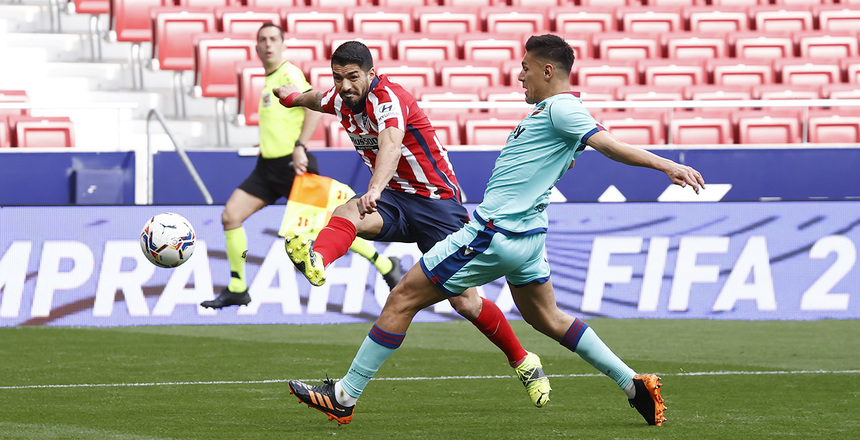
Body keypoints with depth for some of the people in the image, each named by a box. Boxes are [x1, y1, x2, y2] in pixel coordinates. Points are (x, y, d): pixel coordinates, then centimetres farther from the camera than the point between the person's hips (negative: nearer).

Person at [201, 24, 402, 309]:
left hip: (292, 165, -8)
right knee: (230, 216, -3)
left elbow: (315, 106, -22)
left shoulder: (289, 73, -10)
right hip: (268, 167, 8)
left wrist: (299, 147, -27)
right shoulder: (269, 79, 17)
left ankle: (387, 267, 12)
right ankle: (237, 290, 5)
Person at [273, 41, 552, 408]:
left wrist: (375, 190, -60)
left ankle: (523, 361, 14)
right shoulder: (340, 100, -1)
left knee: (465, 302, -7)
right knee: (346, 214, -30)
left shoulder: (389, 98, -24)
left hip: (437, 203, -6)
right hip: (394, 198, 6)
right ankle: (315, 260, -60)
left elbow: (391, 144, -46)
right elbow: (318, 99, 27)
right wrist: (293, 96, 40)